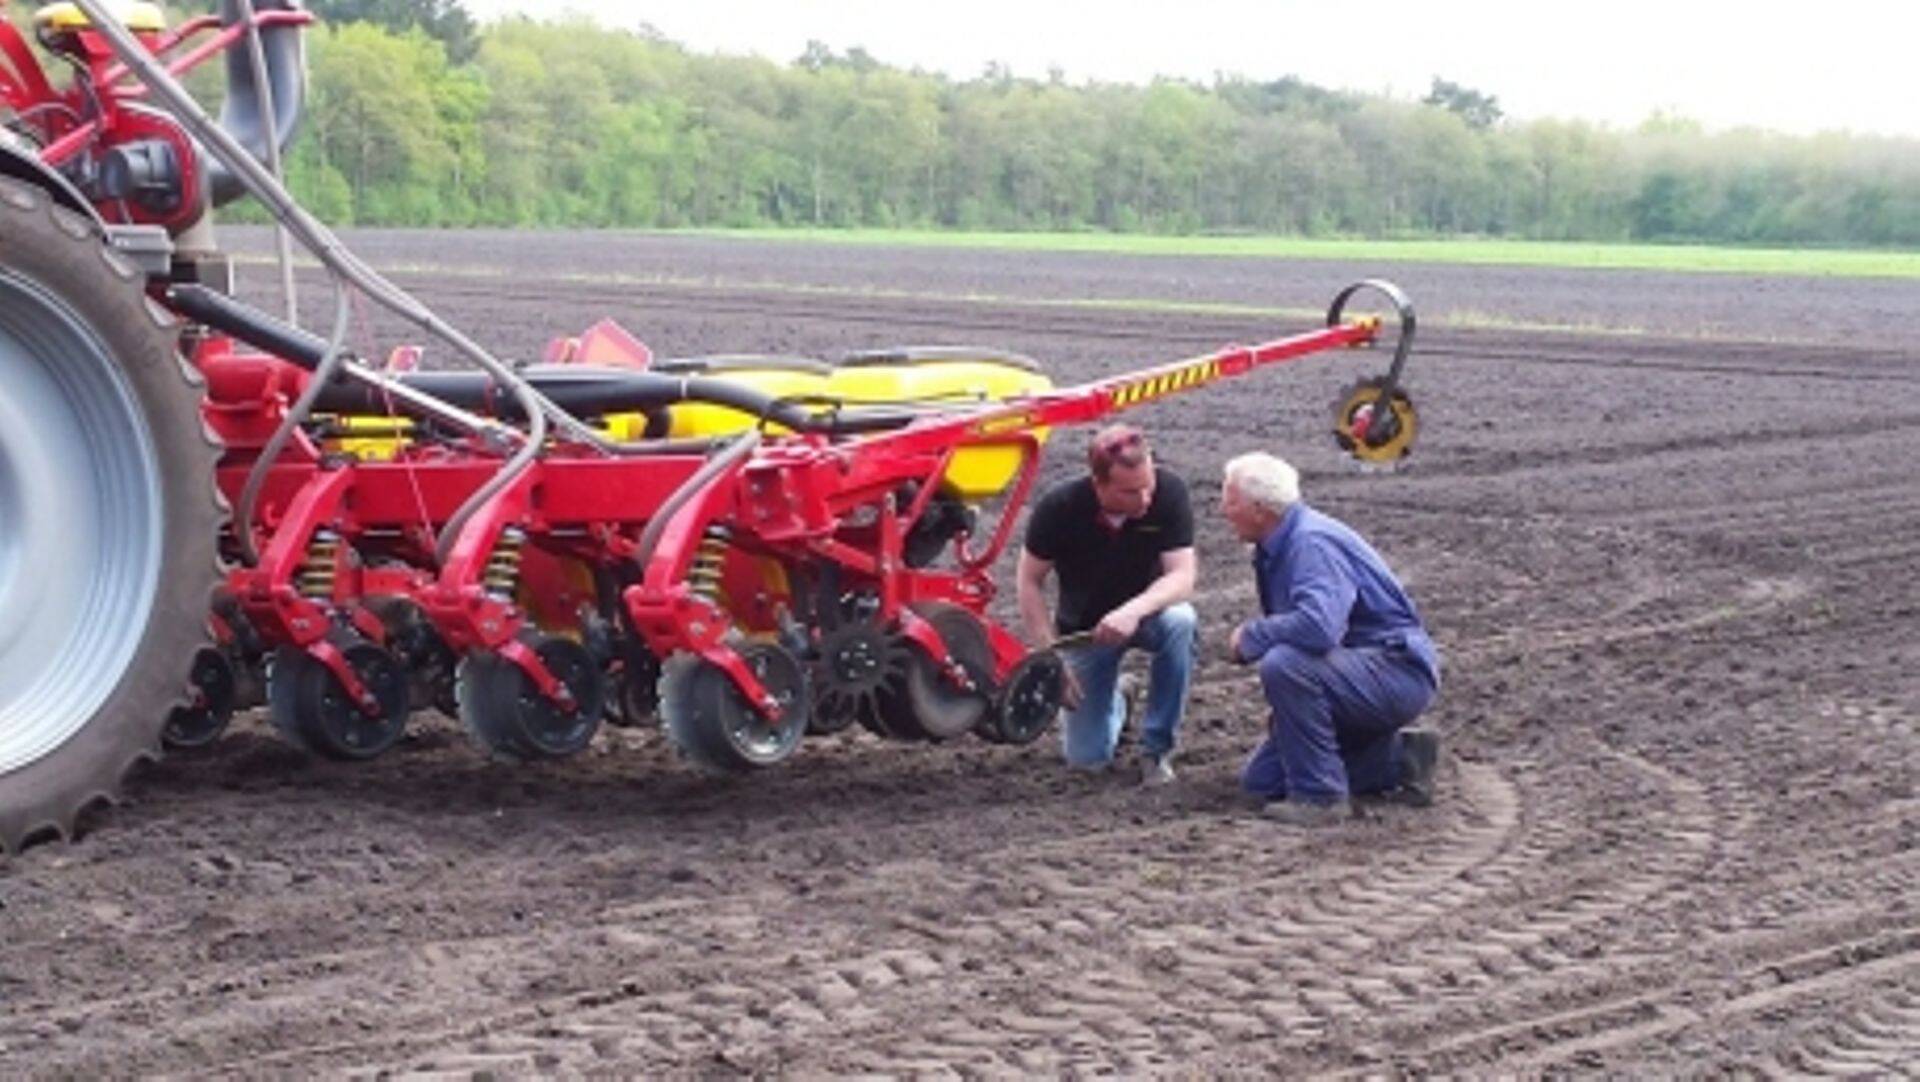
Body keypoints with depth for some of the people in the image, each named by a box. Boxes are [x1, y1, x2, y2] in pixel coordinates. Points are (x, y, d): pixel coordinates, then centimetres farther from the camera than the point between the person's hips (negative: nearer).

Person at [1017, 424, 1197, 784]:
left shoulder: (1169, 492, -26)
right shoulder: (1059, 508, -25)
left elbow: (1182, 576, -27)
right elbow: (1030, 581, -12)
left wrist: (1132, 612, -45)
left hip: (1145, 614, 0)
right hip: (1083, 627, 0)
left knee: (1179, 621, -37)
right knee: (1086, 757, -5)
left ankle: (1157, 747, -17)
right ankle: (1113, 701, 32)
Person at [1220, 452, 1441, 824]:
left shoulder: (1312, 542, -23)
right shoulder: (1277, 546, 8)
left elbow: (1318, 625, -39)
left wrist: (1250, 637, -23)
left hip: (1398, 671, -10)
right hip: (1354, 674, 11)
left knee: (1284, 665, -34)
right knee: (1261, 781, 9)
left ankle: (1319, 796, -20)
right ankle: (1398, 756, 13)